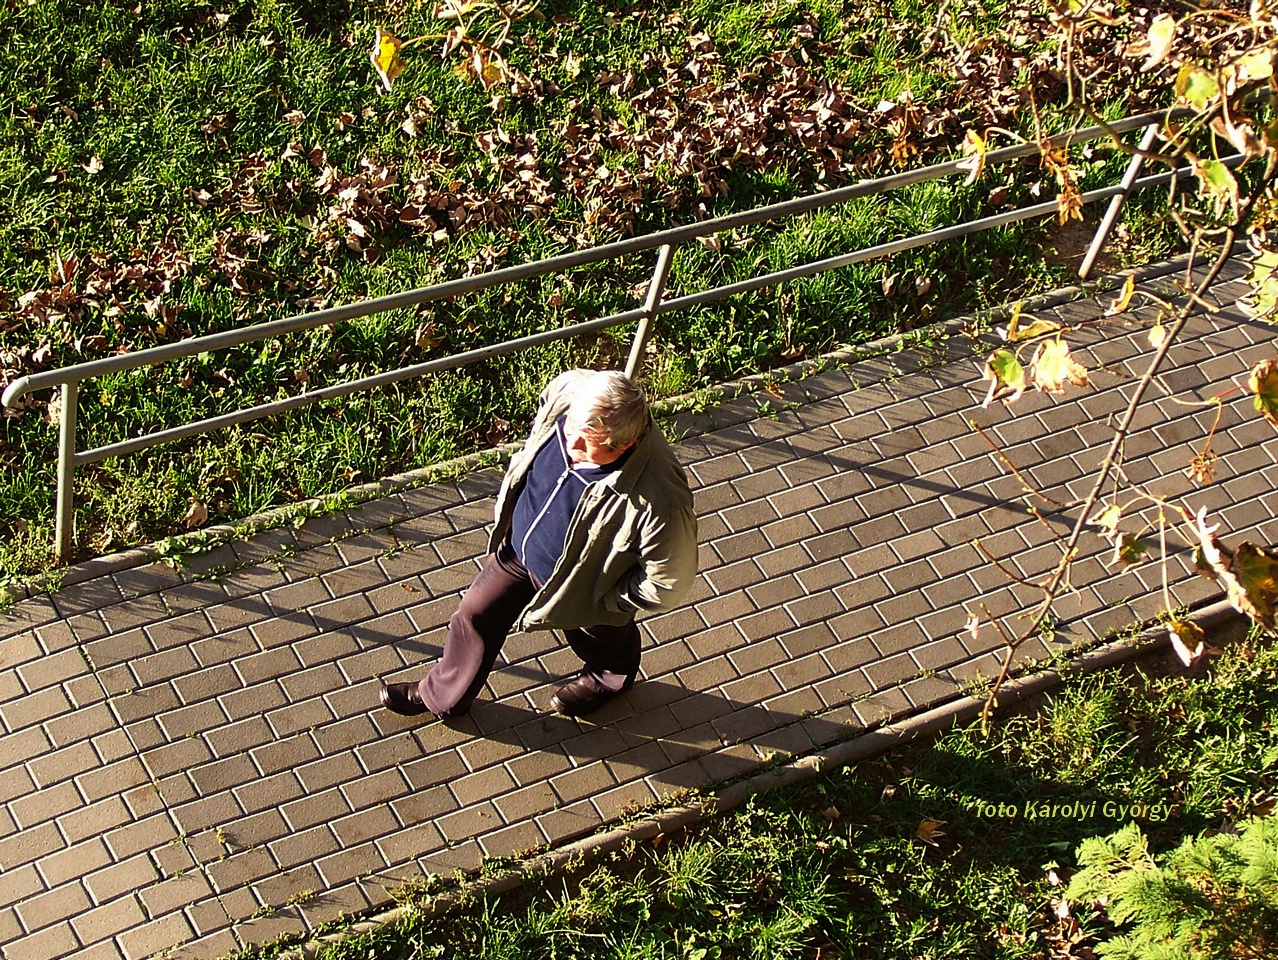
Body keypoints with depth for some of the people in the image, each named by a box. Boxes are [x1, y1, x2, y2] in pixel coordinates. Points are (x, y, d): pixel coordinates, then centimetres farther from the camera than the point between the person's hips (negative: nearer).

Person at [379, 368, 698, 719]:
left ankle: (609, 679, 68)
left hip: (585, 588, -4)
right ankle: (443, 694, 53)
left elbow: (668, 583, -29)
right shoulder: (564, 392, -31)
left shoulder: (659, 502, -46)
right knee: (475, 615, 23)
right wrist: (509, 508, 5)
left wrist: (606, 599, -17)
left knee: (601, 643, 30)